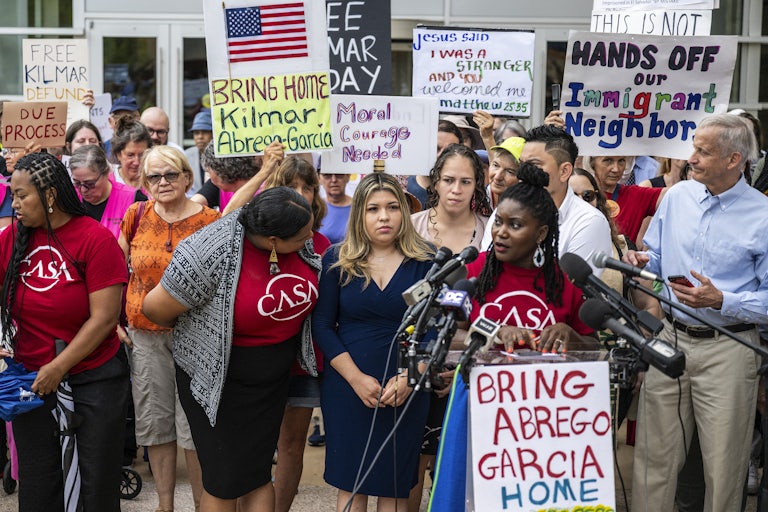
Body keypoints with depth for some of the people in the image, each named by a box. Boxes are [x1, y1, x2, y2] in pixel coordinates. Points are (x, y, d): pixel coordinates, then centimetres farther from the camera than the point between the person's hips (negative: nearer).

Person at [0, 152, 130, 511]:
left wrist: (59, 367, -15)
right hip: (32, 378, 4)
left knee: (99, 483, 7)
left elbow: (104, 318, -14)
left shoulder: (96, 239, -11)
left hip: (94, 378, -3)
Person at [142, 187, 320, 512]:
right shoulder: (212, 253, -29)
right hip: (219, 381, -5)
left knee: (259, 475, 13)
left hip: (273, 376, 5)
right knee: (224, 483, 6)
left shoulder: (300, 241, -10)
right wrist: (197, 329, 1)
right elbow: (155, 308, -18)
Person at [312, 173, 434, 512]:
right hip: (347, 389, 1)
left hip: (407, 392, 0)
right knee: (350, 483, 6)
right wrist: (357, 378, -12)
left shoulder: (425, 262, 0)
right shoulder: (337, 260, 1)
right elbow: (322, 325, -1)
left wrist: (410, 377, -14)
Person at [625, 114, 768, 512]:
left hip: (726, 349, -4)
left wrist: (720, 301, -22)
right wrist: (643, 262, -4)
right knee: (653, 456, 8)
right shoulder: (677, 196, 5)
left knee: (723, 467, 6)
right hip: (671, 337, 4)